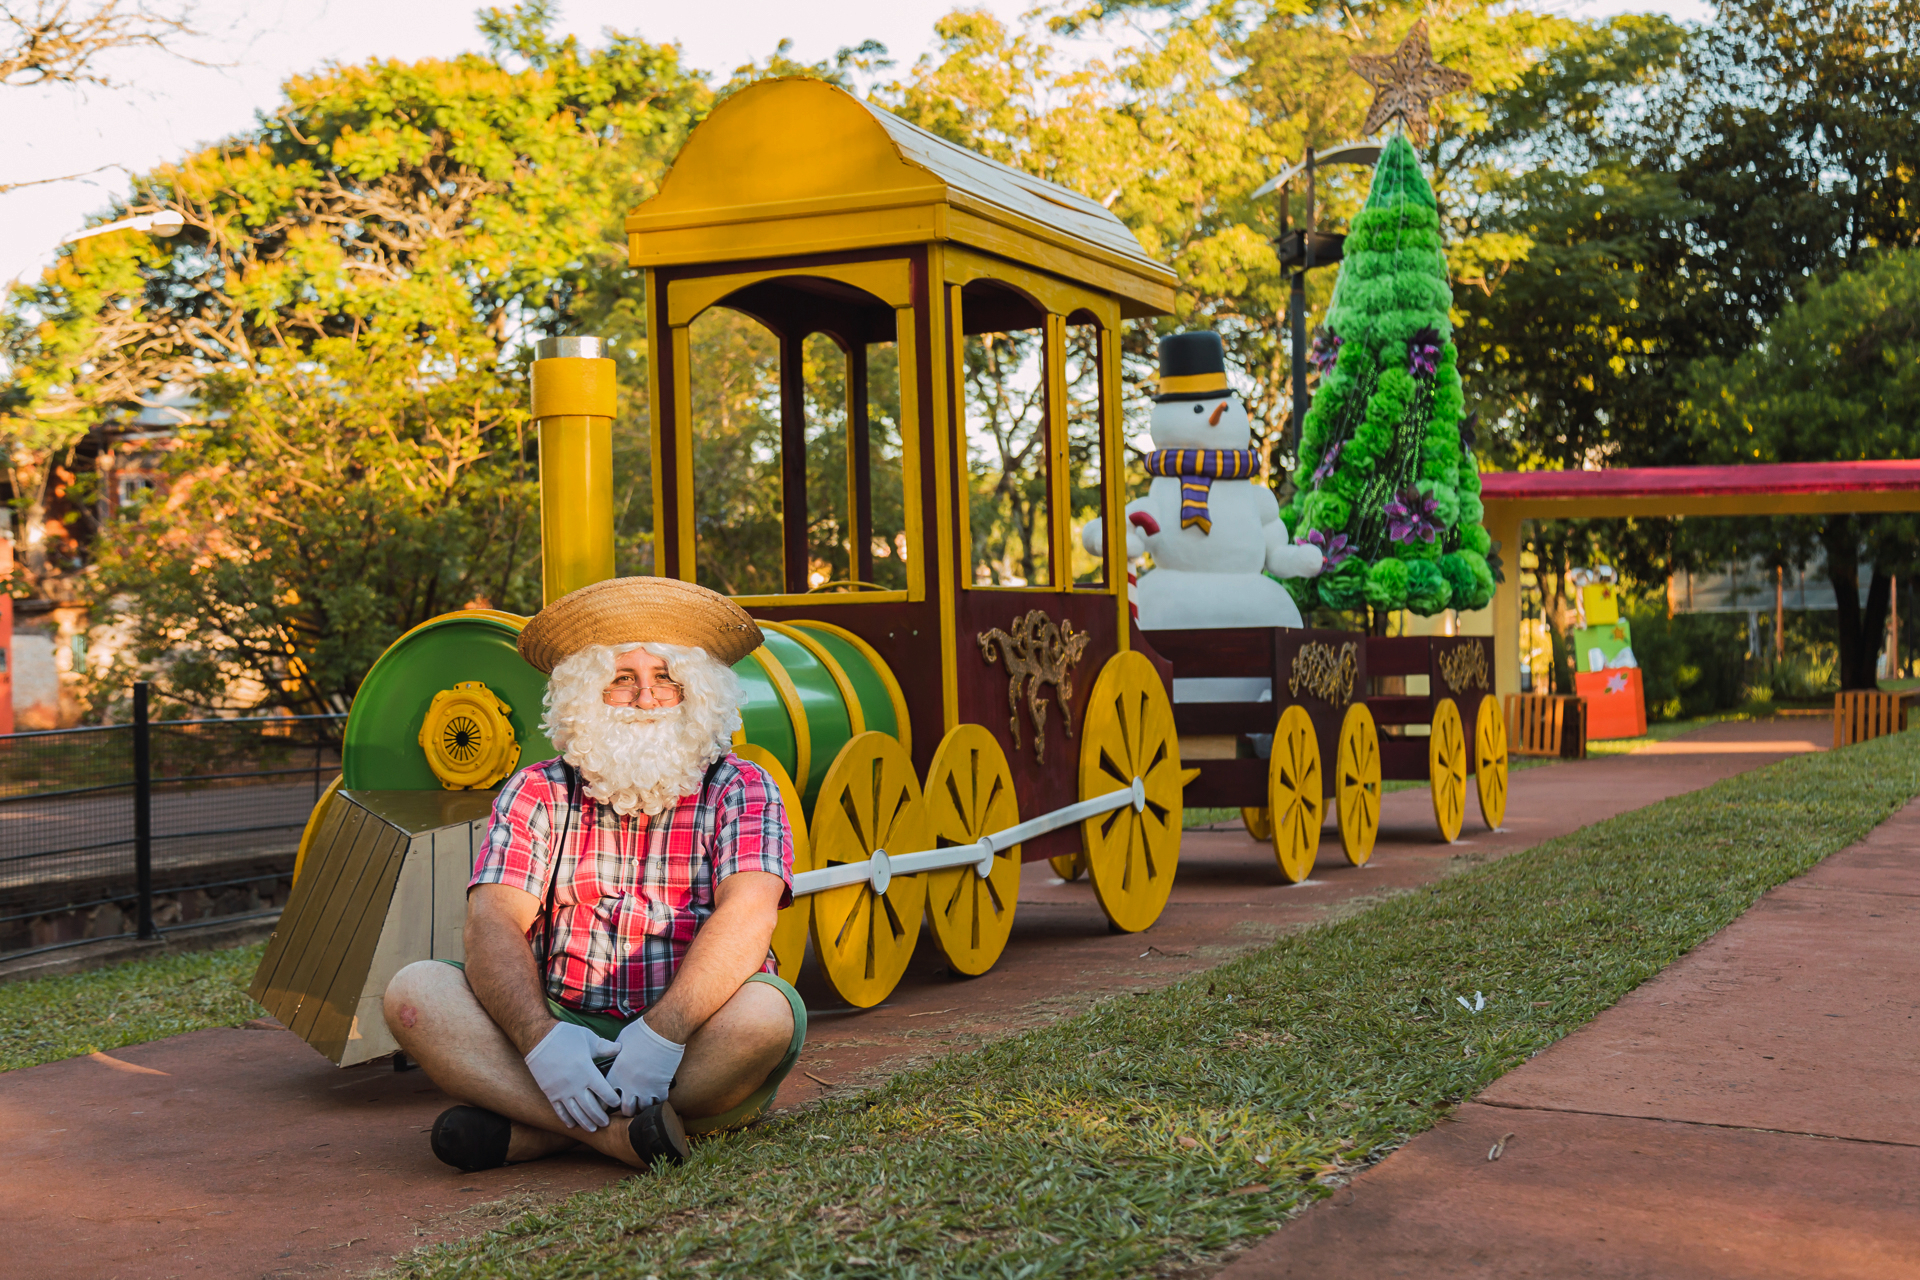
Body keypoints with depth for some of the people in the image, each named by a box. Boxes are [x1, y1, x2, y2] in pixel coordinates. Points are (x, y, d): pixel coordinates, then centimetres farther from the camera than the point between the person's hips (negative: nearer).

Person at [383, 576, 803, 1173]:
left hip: (696, 1052, -2)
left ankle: (528, 1131, -26)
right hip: (565, 1031, 2)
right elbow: (493, 923, -7)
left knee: (767, 1011, -33)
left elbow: (748, 915, -15)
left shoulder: (739, 789, 2)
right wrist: (541, 1038, -26)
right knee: (413, 992, -18)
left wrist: (661, 1034, -30)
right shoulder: (536, 794, 8)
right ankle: (613, 1131, -32)